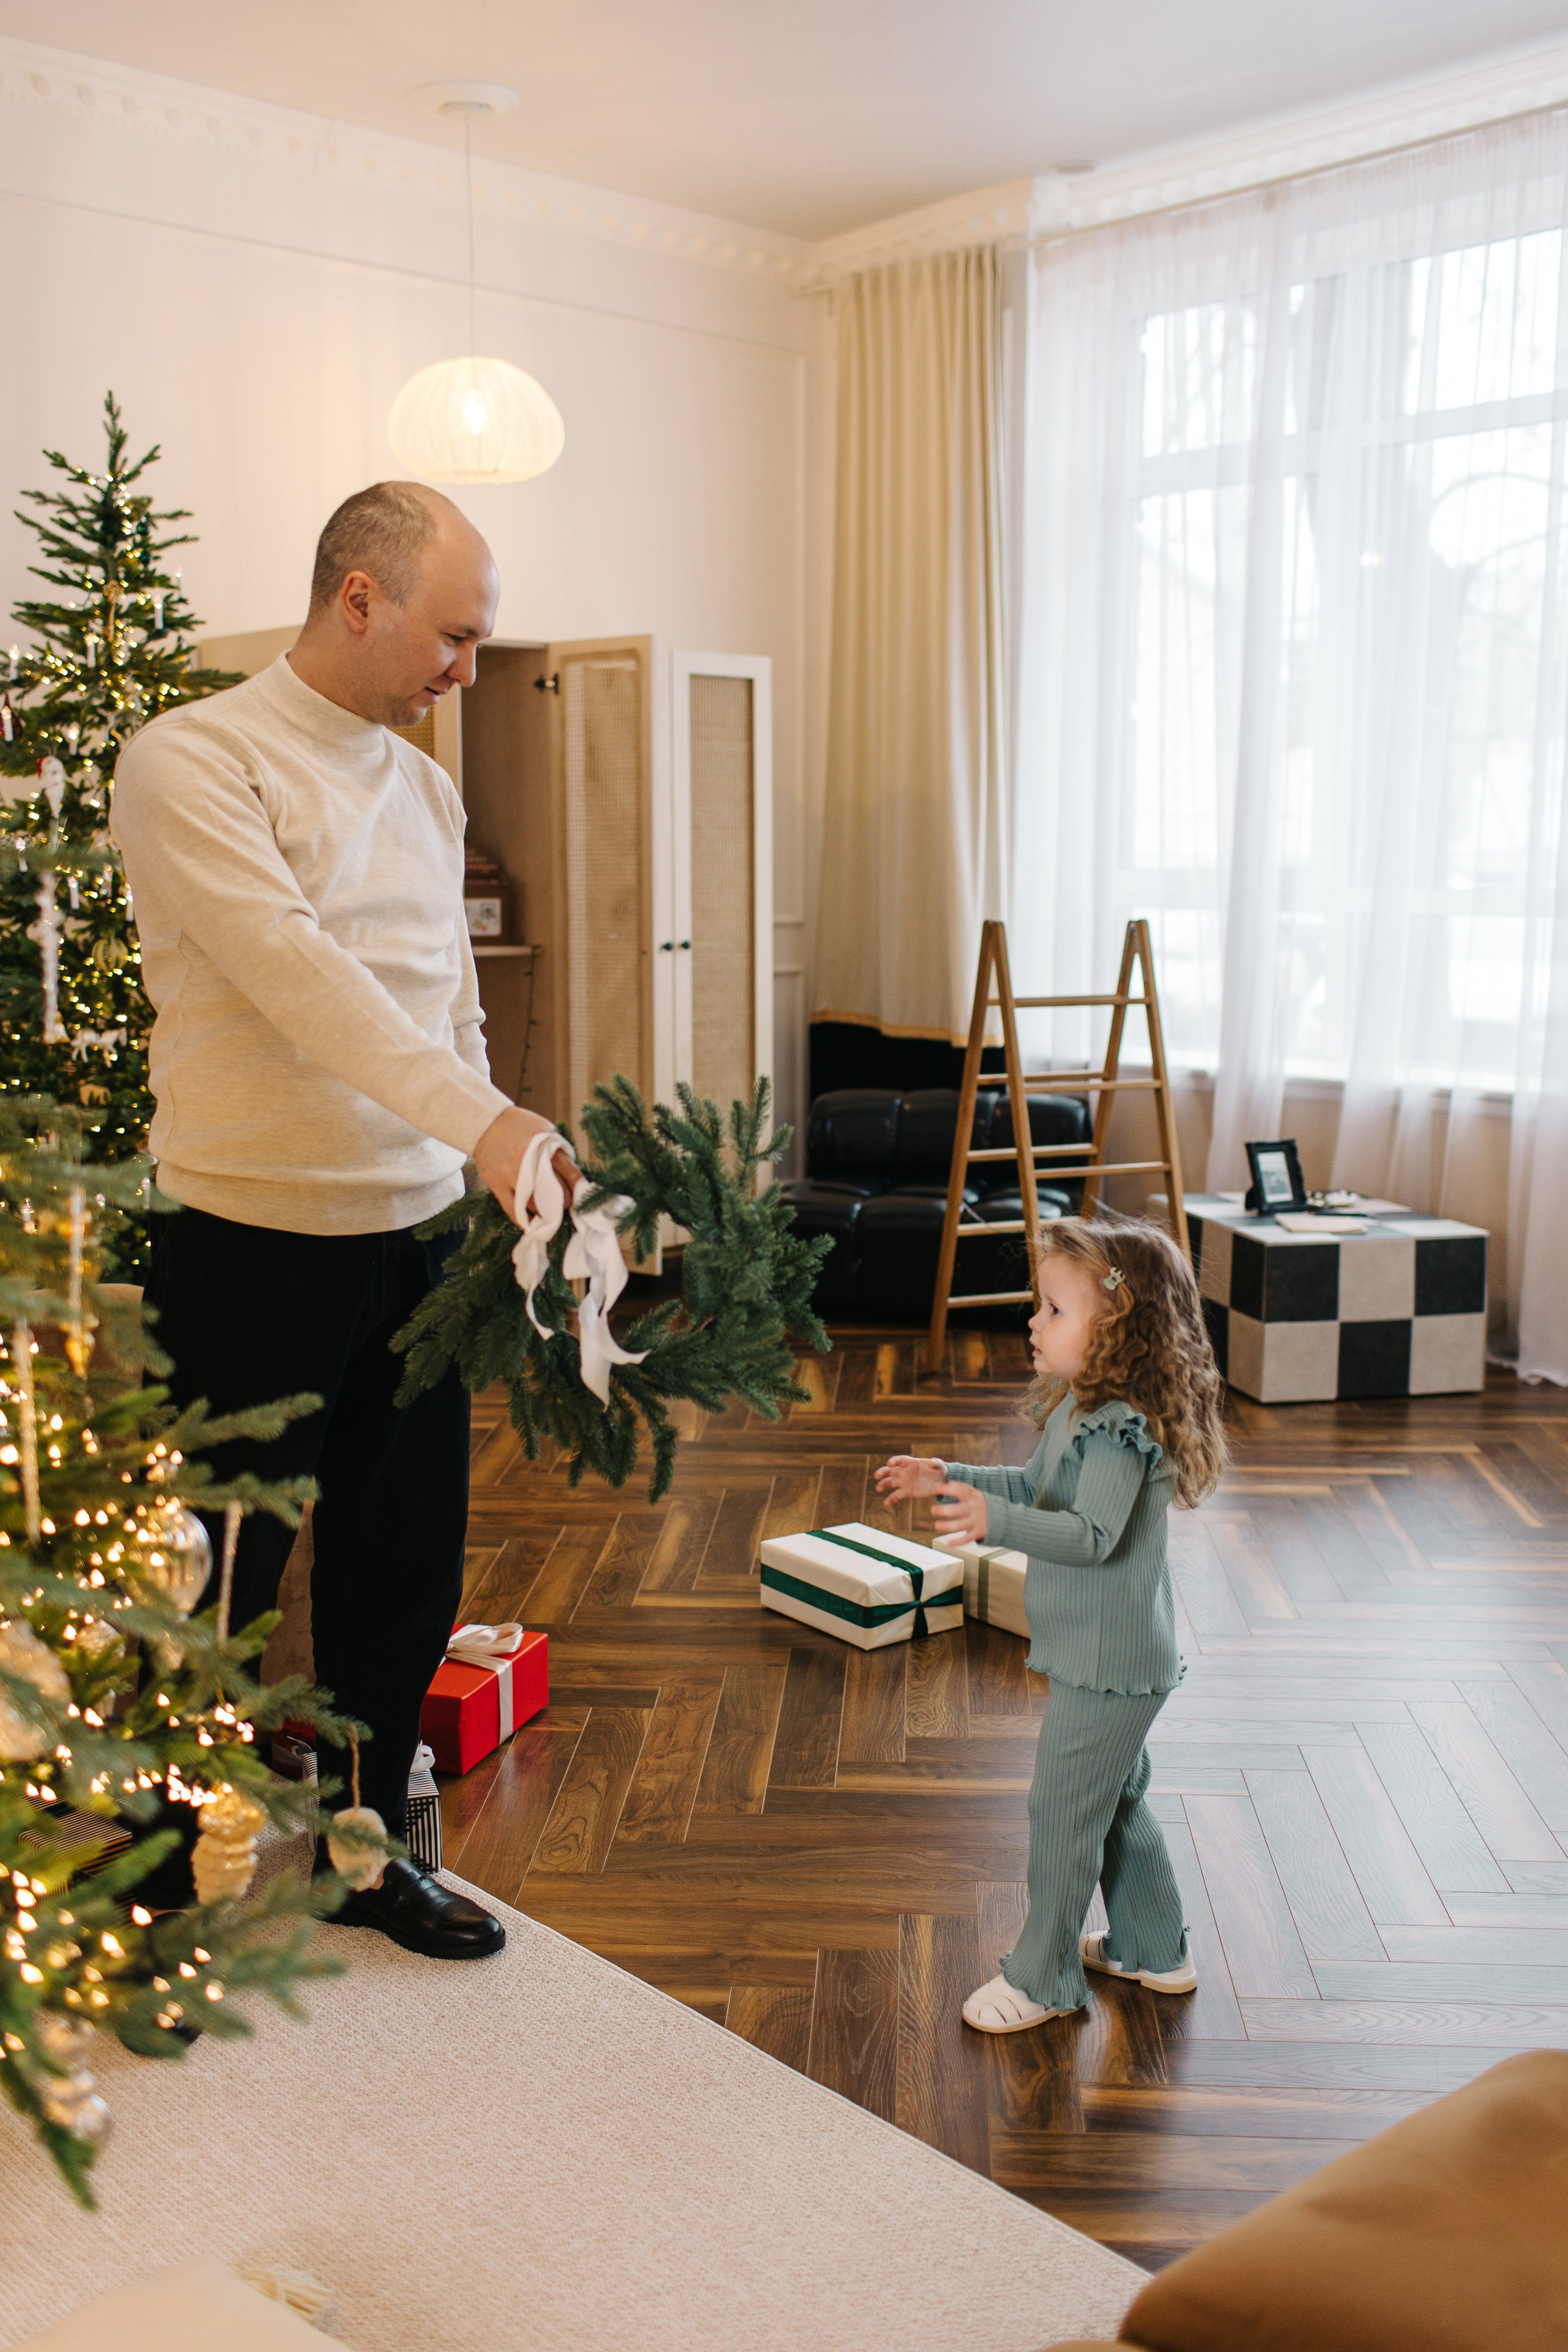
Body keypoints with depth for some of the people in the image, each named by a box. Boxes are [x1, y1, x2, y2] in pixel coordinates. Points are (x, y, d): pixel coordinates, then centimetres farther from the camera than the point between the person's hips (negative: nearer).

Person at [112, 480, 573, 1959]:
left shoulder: (424, 787, 13)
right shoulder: (189, 762, -10)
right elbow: (294, 970, -25)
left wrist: (502, 1208, 11)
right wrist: (488, 1124, -35)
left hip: (415, 1236, 7)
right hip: (253, 1241, -6)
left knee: (405, 1564, 14)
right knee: (218, 1576, 7)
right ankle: (170, 1877, 28)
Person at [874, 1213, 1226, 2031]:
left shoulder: (1121, 1428, -27)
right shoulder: (1082, 1409, 5)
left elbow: (1093, 1536, -33)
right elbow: (1037, 1487, 18)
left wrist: (995, 1521, -43)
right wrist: (948, 1479, 10)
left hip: (1109, 1663, -10)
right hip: (1104, 1655, 10)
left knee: (1062, 1810, 2)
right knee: (1115, 1800, 23)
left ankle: (1044, 1977, 18)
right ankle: (1153, 1949, 39)